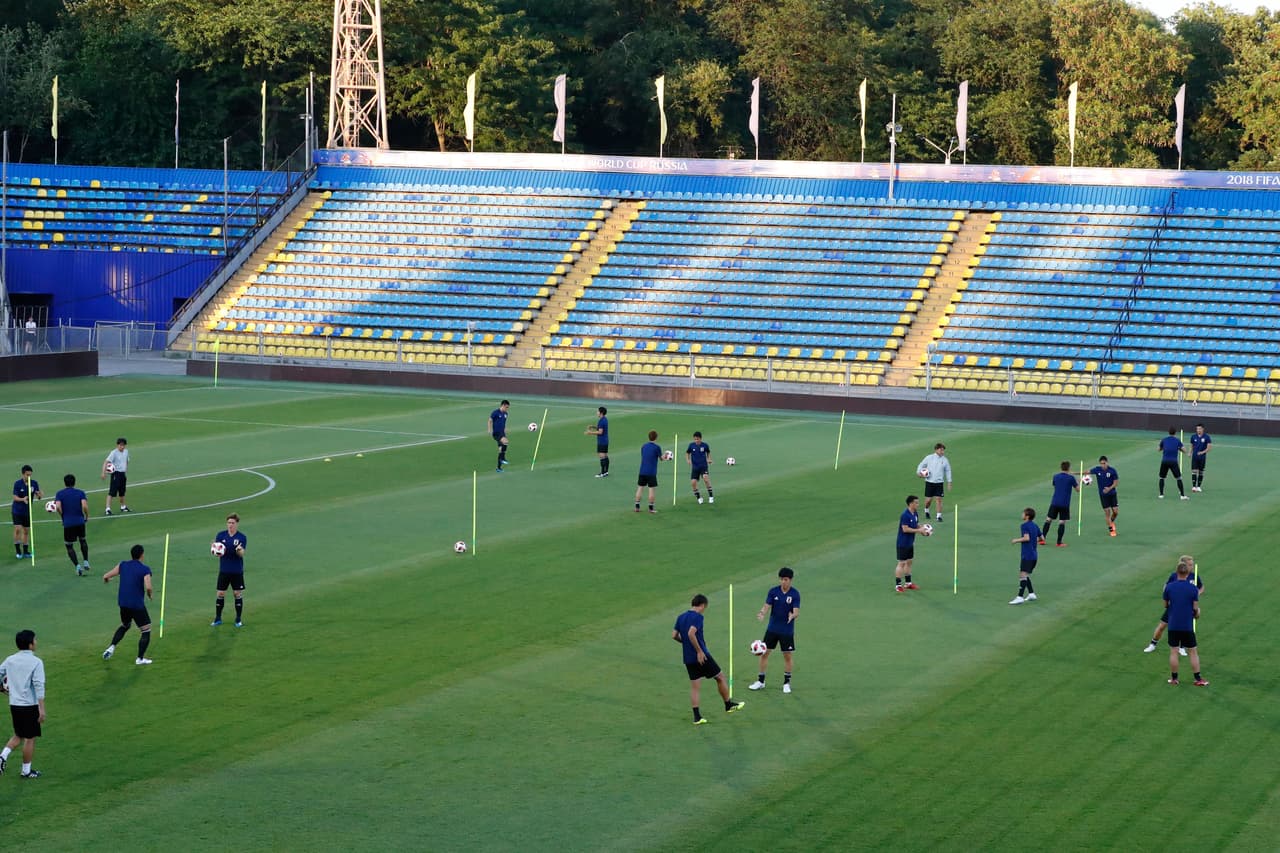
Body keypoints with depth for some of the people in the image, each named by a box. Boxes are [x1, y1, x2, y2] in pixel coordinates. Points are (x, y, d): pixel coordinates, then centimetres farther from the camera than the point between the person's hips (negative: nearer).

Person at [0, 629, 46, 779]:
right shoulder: (36, 662, -13)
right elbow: (39, 686, -18)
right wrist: (42, 709, -19)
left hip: (14, 704, 6)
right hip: (30, 705, -6)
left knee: (18, 735, 22)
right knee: (30, 738, 7)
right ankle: (26, 771, 14)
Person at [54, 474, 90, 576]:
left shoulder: (60, 494, 1)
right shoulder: (80, 493, 3)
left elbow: (58, 507, -15)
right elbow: (85, 506, -12)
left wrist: (63, 516, 1)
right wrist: (86, 517, 3)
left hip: (68, 523, -2)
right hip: (80, 521, 2)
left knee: (69, 546, 11)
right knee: (83, 540, 28)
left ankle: (77, 566, -3)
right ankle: (86, 562, 22)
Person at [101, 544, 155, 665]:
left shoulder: (123, 565, 3)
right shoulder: (145, 569, -11)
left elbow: (105, 577, 4)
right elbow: (148, 587, -25)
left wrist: (106, 580, 28)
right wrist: (149, 594, -2)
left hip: (123, 604, 6)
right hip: (137, 605, -6)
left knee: (124, 626, 30)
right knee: (146, 631, 8)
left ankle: (112, 647, 14)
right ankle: (140, 659, 7)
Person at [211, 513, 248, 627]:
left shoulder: (242, 537, -6)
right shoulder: (221, 535, 0)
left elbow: (242, 554, -13)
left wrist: (239, 550, -36)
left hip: (237, 571, -1)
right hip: (224, 570, 1)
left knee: (238, 594, 3)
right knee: (220, 594, 4)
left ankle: (239, 620, 15)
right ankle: (217, 619, 16)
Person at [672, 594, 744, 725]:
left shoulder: (681, 617, 9)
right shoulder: (698, 617, -14)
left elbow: (674, 635, 9)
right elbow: (691, 633, -27)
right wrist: (699, 651, -22)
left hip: (688, 659, 7)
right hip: (701, 657, -7)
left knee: (694, 687, 9)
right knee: (720, 677, 12)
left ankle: (697, 716, 6)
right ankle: (729, 705, 23)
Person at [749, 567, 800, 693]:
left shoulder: (795, 594, -11)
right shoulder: (773, 591, -4)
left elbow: (796, 612, -16)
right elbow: (767, 606, -9)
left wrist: (792, 616, -39)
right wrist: (762, 614, -31)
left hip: (787, 631, -2)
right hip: (772, 629, 2)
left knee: (787, 656, 3)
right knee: (764, 653, 3)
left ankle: (787, 683, 18)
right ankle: (760, 681, 16)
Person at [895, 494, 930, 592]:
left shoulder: (915, 513, 5)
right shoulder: (905, 515, -23)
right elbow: (905, 529, -26)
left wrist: (923, 529, -3)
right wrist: (918, 530, -23)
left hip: (910, 543, 9)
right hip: (903, 544, -9)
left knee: (909, 562, 15)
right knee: (902, 563, -4)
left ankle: (908, 583, 26)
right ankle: (898, 585, 1)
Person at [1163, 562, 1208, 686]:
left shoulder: (1169, 587, -5)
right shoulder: (1193, 588, -7)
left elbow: (1165, 605, 3)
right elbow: (1195, 608, -7)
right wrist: (1197, 614, 15)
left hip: (1173, 625, 0)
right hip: (1188, 626, 0)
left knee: (1173, 652, 7)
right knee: (1193, 652, 8)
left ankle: (1174, 678, 12)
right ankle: (1198, 679, 12)